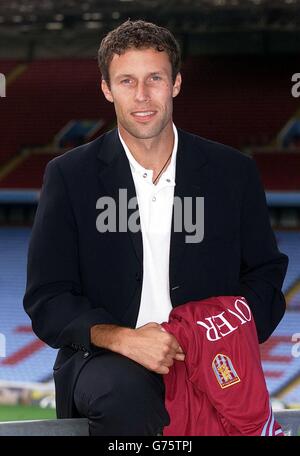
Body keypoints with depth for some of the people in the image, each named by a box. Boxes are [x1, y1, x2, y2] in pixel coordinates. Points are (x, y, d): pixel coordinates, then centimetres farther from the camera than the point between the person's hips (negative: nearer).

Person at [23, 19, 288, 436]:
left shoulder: (233, 172, 8)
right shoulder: (69, 176, 4)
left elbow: (264, 278, 14)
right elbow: (46, 300, 2)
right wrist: (122, 338, -18)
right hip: (104, 359, -1)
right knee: (126, 395, -36)